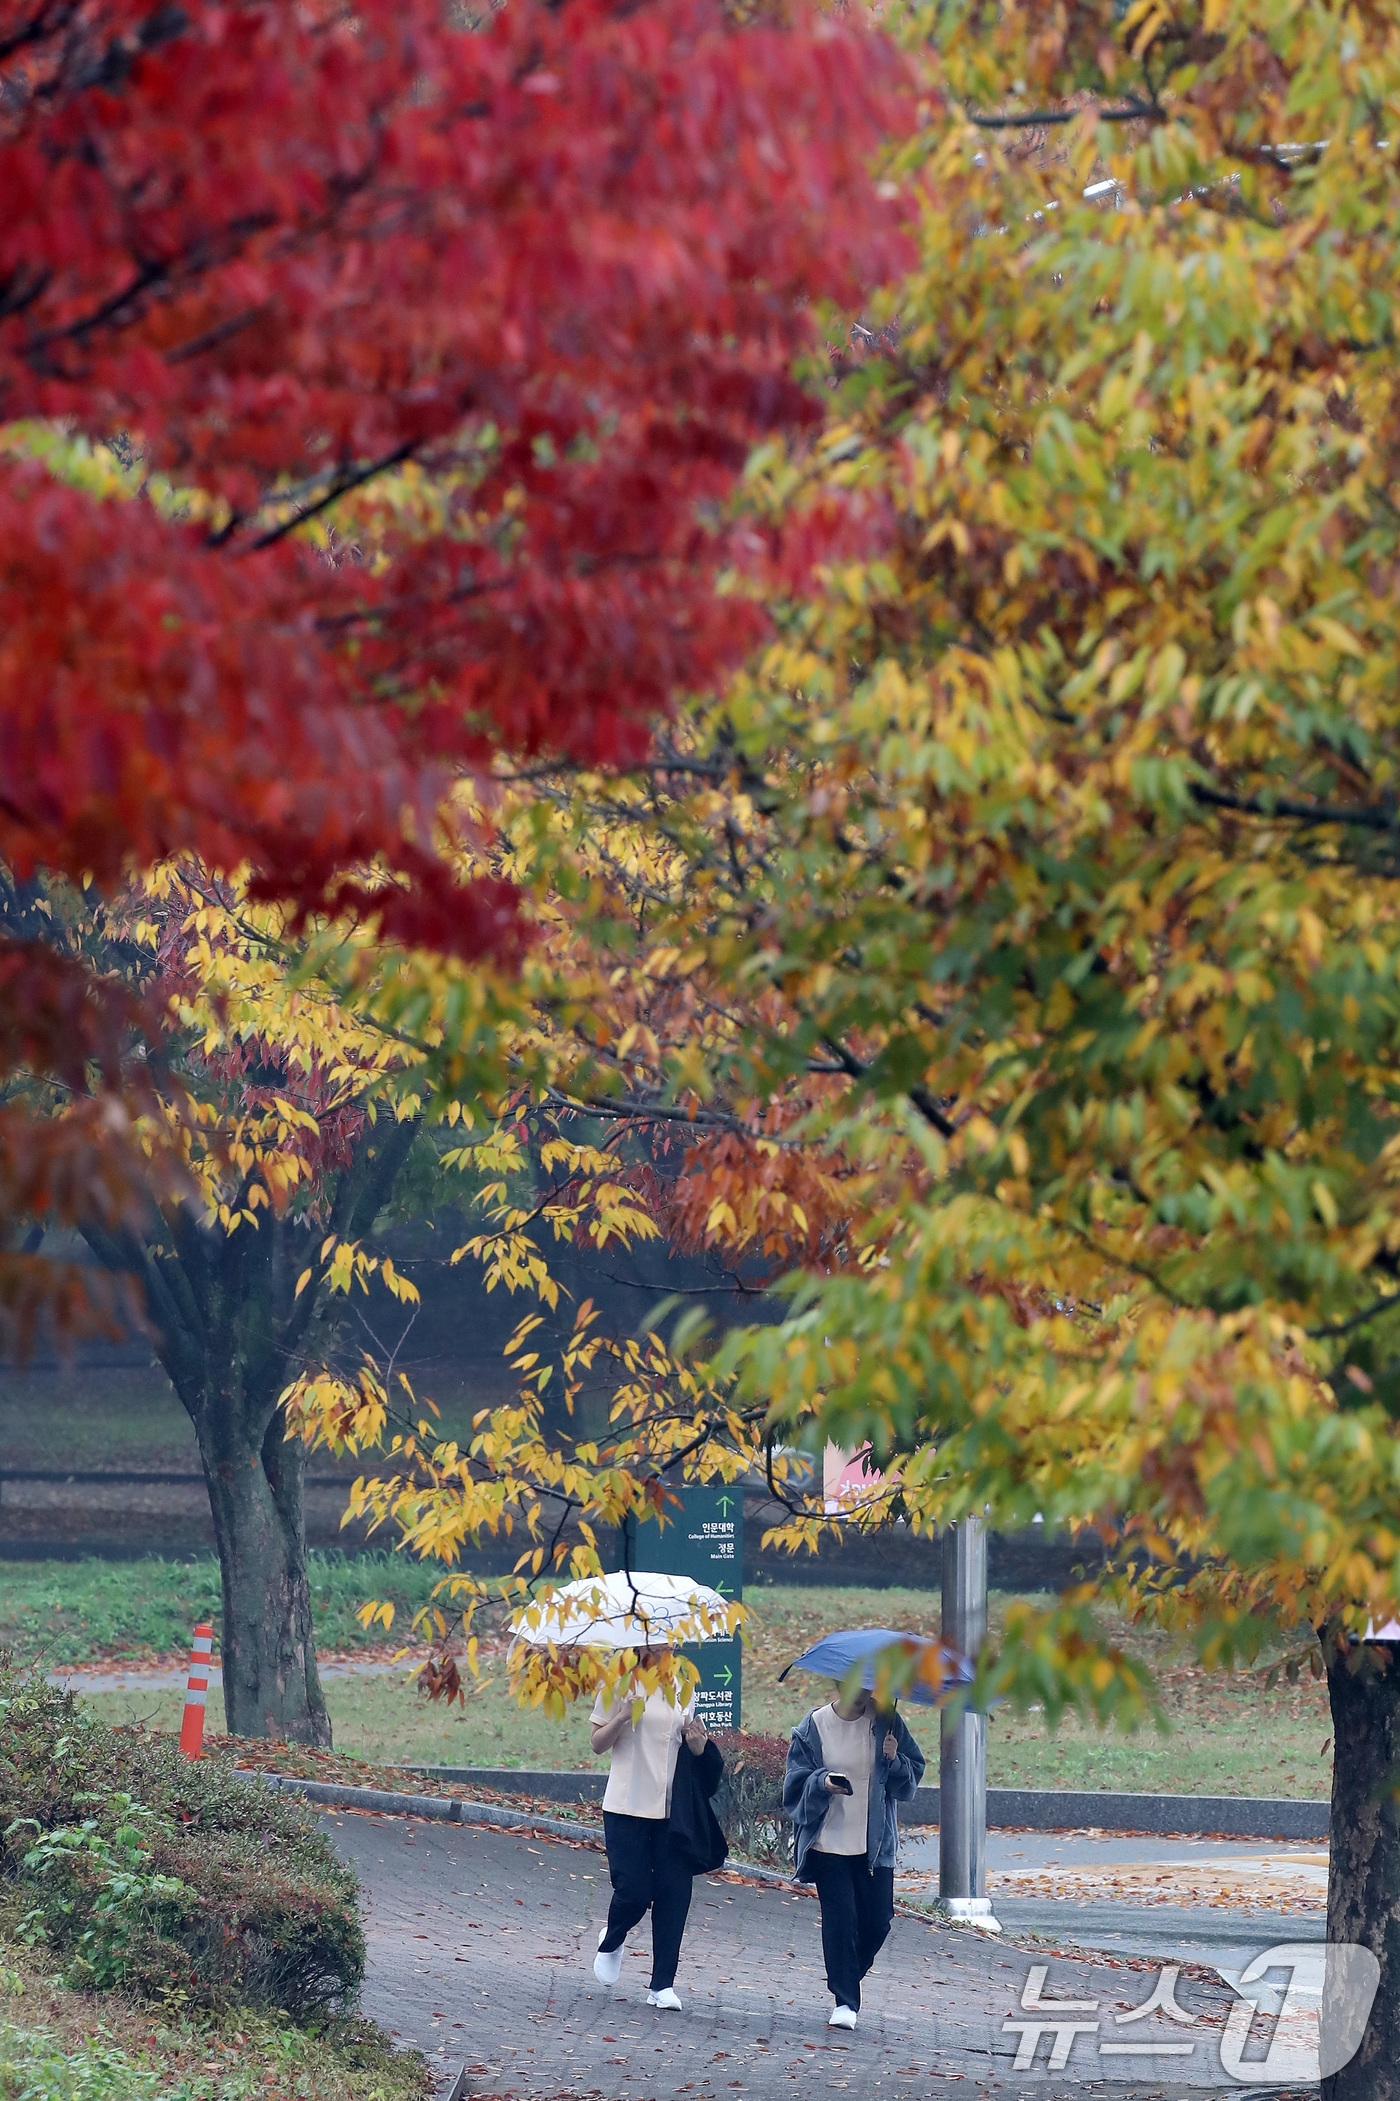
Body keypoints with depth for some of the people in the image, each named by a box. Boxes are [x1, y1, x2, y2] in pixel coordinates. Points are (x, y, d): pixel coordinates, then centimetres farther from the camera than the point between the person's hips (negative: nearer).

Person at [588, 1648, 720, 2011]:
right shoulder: (621, 1685, 0)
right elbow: (598, 1743, 1)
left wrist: (698, 1745, -3)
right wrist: (622, 1717, -17)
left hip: (673, 1812, 3)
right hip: (627, 1806, -3)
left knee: (674, 1893, -3)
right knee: (634, 1891, -8)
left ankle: (662, 1985, 1)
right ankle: (611, 1942, 27)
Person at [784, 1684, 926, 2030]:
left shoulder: (884, 1723, 3)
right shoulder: (813, 1728, -1)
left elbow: (912, 1775, 7)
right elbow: (797, 1783, 0)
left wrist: (894, 1760, -14)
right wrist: (822, 1783, -20)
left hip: (875, 1842, 2)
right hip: (829, 1841, -2)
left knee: (878, 1920, 1)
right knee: (840, 1919, -8)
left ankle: (848, 1978, 28)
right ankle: (844, 2002, 0)